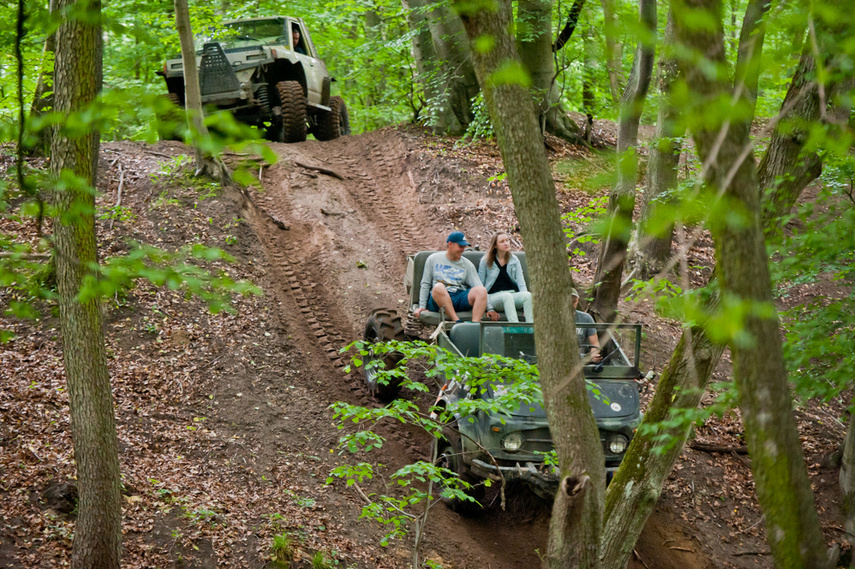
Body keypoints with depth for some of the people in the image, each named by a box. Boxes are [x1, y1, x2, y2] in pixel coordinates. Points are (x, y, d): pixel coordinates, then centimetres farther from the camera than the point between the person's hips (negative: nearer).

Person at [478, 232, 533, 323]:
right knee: (507, 296, -39)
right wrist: (489, 308, -8)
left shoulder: (514, 260, 16)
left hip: (513, 295, 3)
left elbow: (521, 283, 9)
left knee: (528, 295, -31)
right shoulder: (486, 261, 6)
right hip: (494, 296, -3)